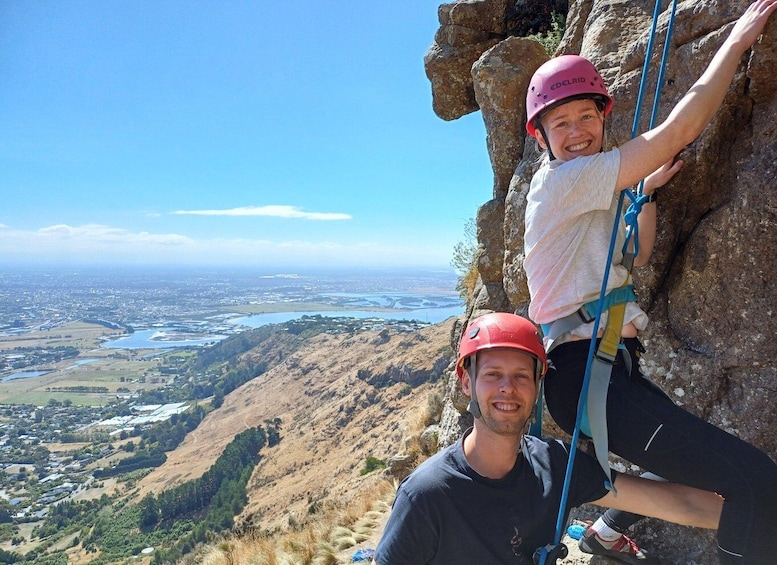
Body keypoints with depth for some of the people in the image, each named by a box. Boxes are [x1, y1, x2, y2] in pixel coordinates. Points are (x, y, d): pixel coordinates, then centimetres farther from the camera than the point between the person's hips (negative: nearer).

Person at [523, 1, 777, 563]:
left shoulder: (591, 196, 20)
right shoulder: (558, 181, -10)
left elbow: (637, 256, 30)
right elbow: (678, 131, -11)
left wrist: (649, 191, 20)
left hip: (611, 366, 10)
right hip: (585, 372, -10)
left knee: (692, 462, 30)